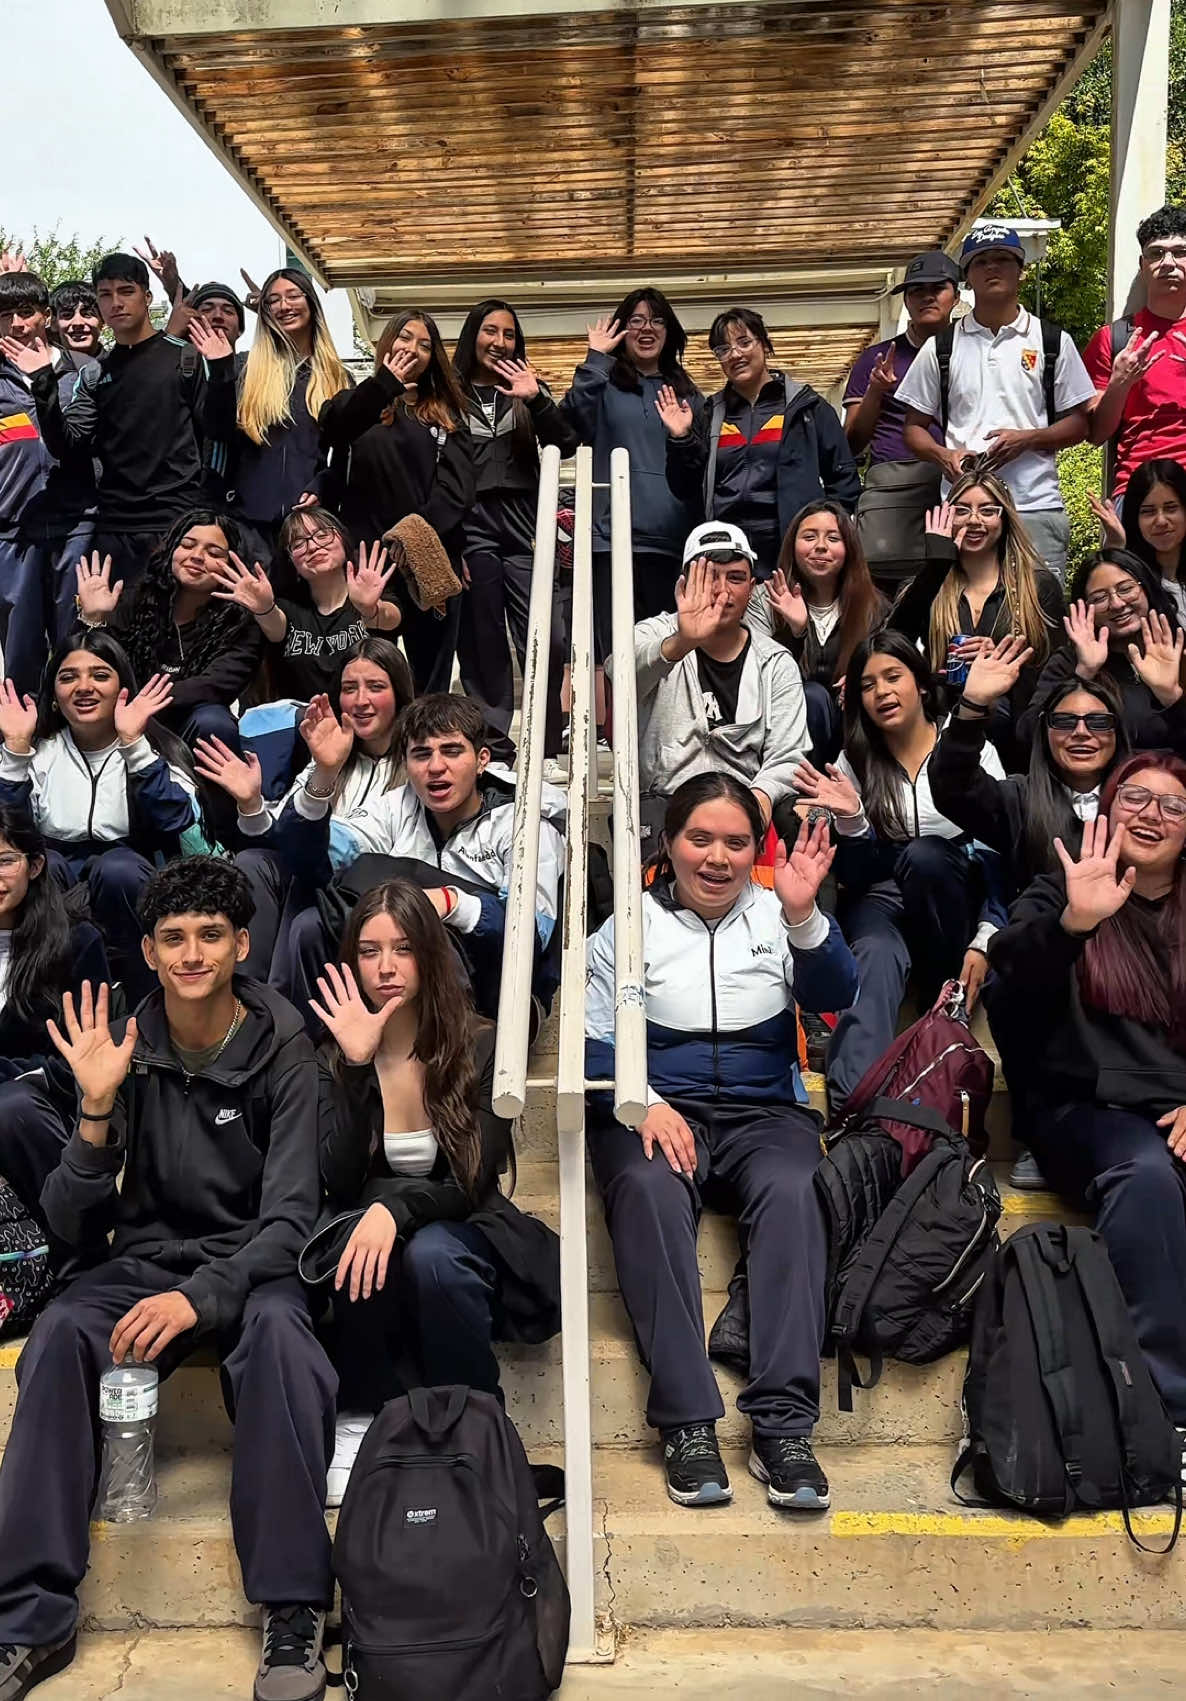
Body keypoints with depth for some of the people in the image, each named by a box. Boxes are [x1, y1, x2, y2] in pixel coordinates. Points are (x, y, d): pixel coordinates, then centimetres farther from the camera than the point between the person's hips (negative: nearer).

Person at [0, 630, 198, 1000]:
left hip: (124, 882, -1)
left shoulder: (157, 747, 6)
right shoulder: (40, 750, 11)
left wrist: (133, 743, -16)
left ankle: (142, 1001, -18)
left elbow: (177, 821, -13)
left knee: (117, 869, -34)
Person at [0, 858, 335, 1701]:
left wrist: (200, 1298, -30)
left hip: (251, 1264, -2)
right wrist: (97, 1109, -20)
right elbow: (73, 1227, -4)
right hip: (145, 1259, 3)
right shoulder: (123, 1048, -3)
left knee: (277, 1328, -35)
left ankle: (295, 1612, -27)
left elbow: (290, 1218, -13)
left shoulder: (283, 1051, -9)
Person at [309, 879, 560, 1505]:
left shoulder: (479, 1048, -5)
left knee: (431, 1254, -35)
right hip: (367, 1230, 1)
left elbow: (475, 1183, -12)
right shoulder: (336, 1057, -1)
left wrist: (395, 1208, -31)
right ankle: (358, 1425, -19)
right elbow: (339, 1181, -14)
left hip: (464, 1233, -1)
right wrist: (358, 1065, -22)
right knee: (359, 1234, -33)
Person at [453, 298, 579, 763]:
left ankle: (548, 751, 1)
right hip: (471, 532, -1)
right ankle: (495, 750, 7)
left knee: (548, 641, -8)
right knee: (482, 649, 1)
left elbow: (566, 445, 3)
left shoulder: (528, 390, 16)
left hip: (525, 530, 1)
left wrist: (537, 400, -12)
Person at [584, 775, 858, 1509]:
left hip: (765, 1110, 1)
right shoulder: (629, 925, 8)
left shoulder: (776, 916, 12)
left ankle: (783, 1426, -33)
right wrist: (643, 1103, -17)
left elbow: (836, 997, -4)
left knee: (791, 1193, -32)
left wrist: (803, 915, -21)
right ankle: (688, 1423, -33)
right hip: (656, 1108, -1)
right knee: (649, 1191, -34)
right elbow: (594, 1043, 2)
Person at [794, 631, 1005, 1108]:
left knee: (923, 855, -34)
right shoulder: (854, 762, 4)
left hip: (954, 896, 0)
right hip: (882, 897, 0)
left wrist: (984, 942, -14)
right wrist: (850, 819, -20)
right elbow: (853, 877, 0)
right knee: (877, 957, -35)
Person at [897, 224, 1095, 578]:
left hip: (1035, 505, 0)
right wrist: (944, 456, -8)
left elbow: (1079, 422, 9)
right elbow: (914, 428, 13)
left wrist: (1027, 438, -9)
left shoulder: (1053, 342, 10)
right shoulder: (941, 347, 12)